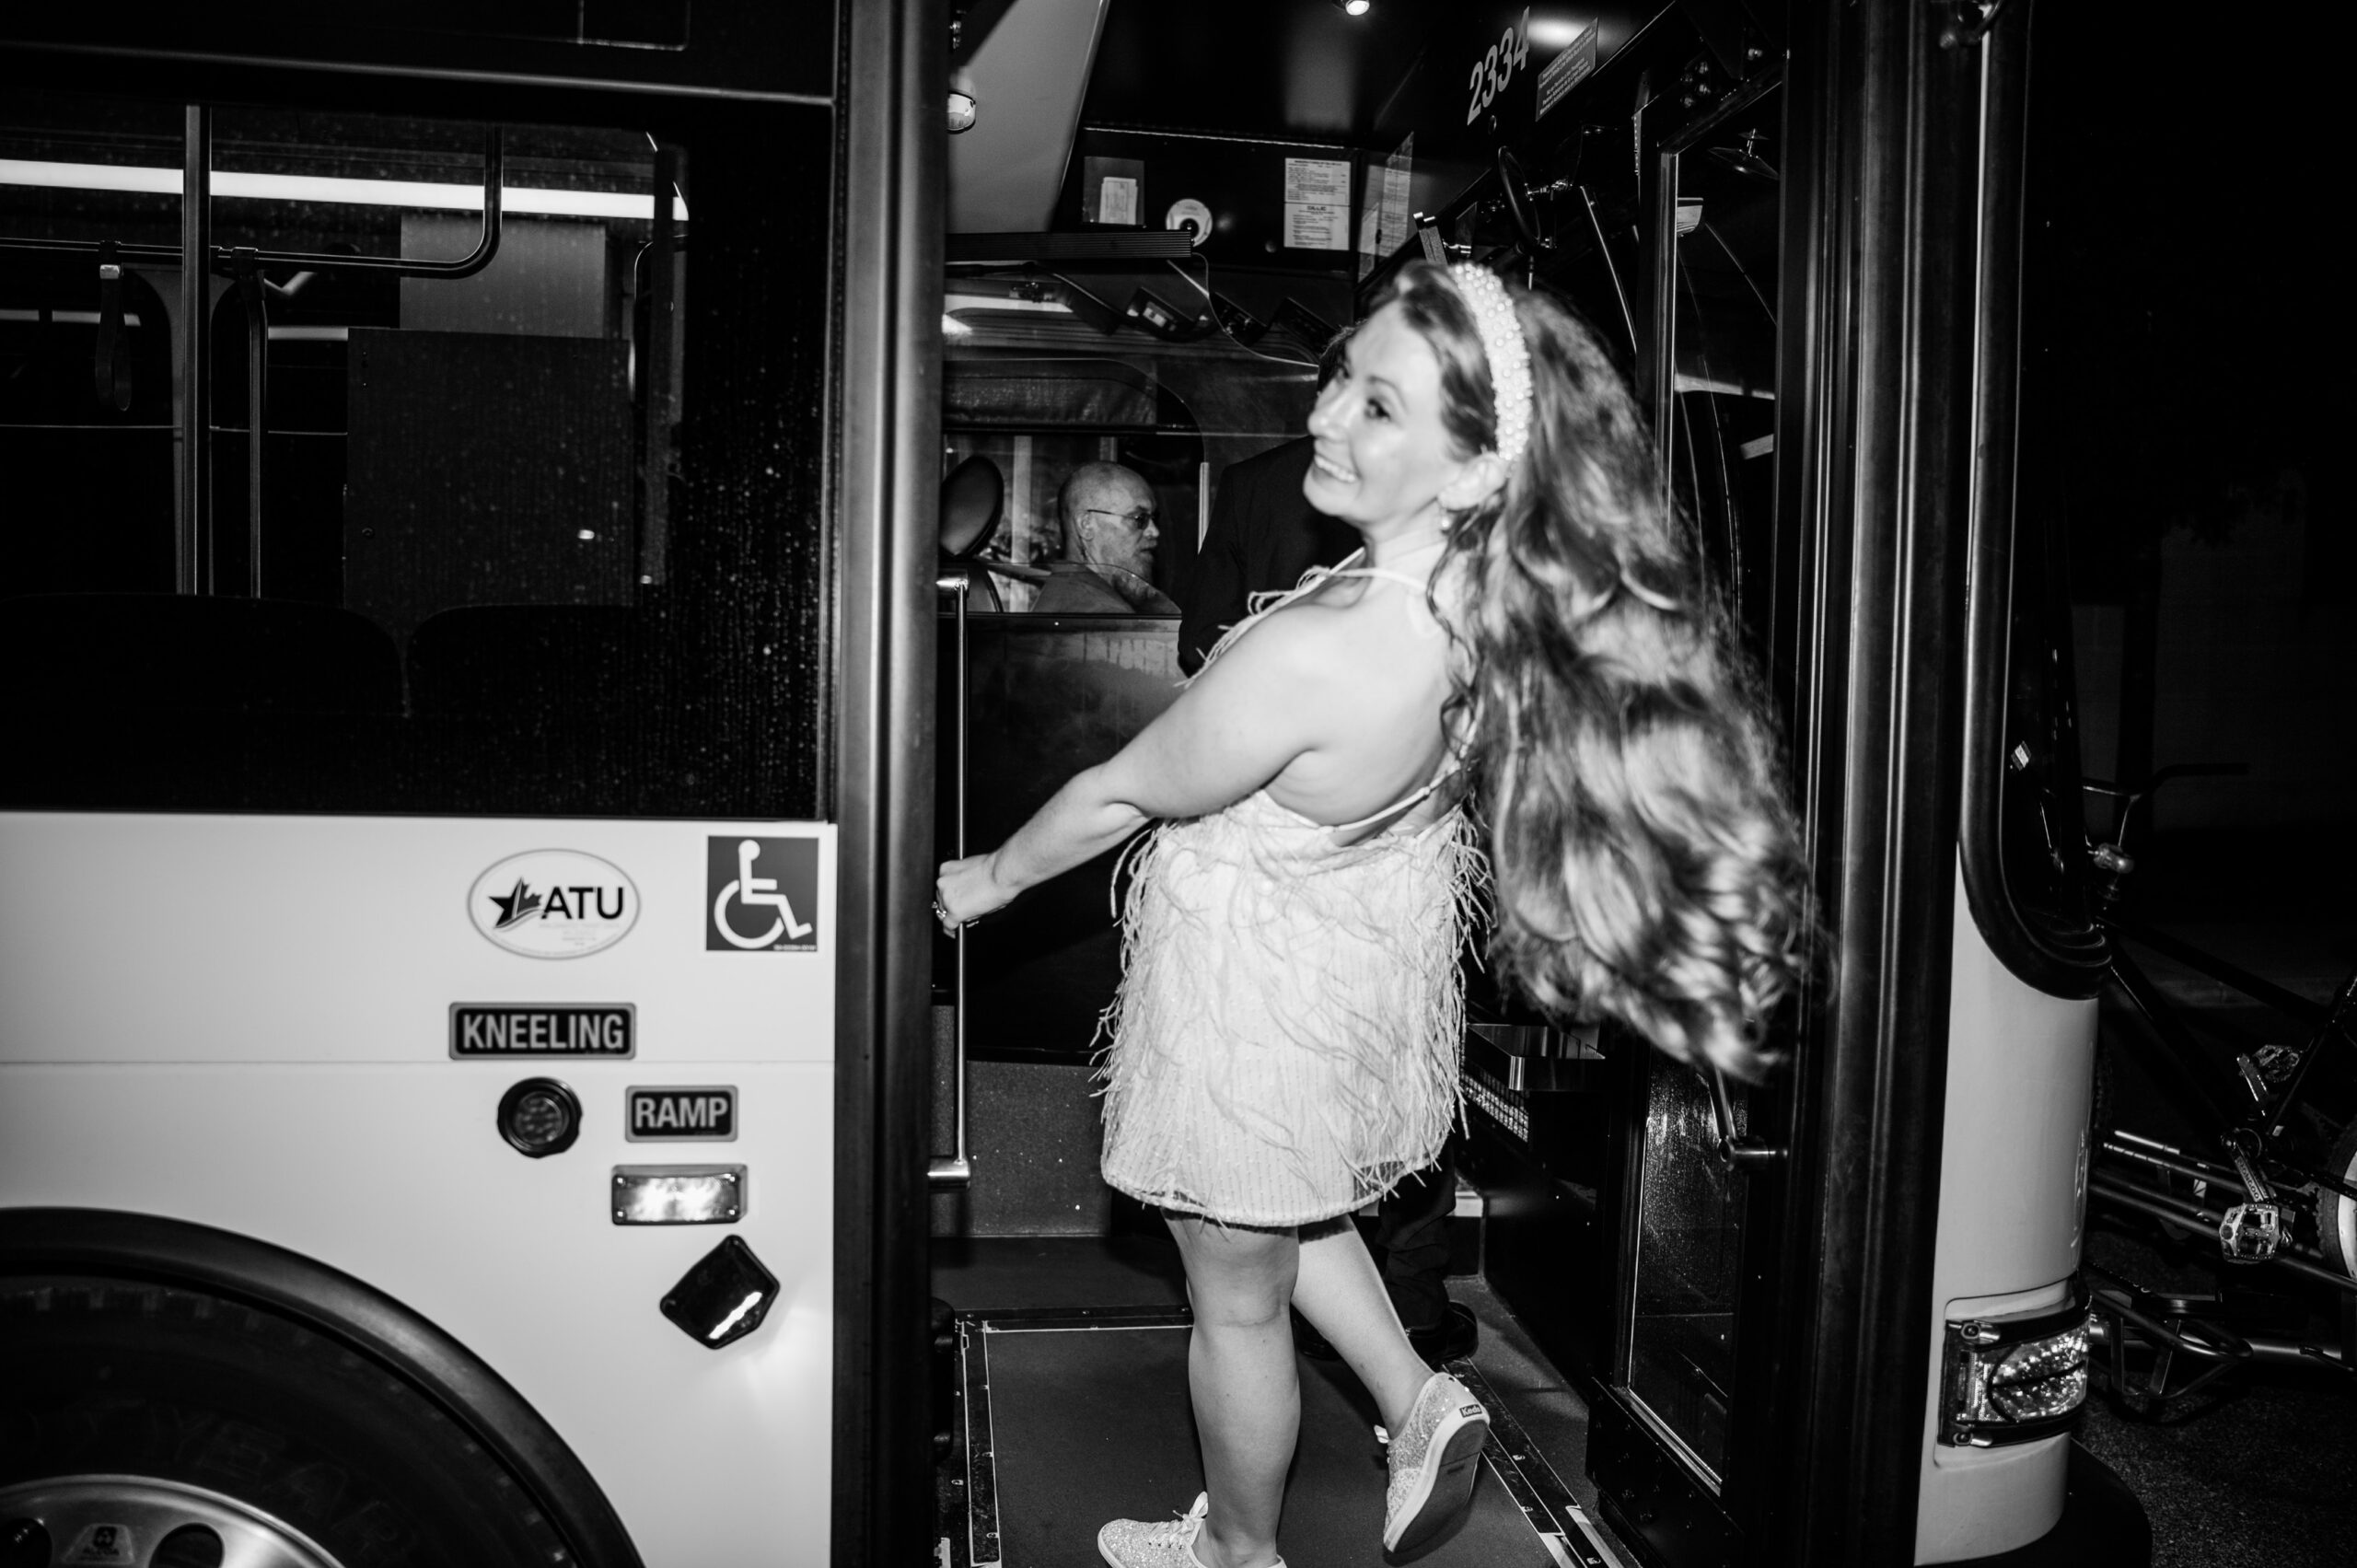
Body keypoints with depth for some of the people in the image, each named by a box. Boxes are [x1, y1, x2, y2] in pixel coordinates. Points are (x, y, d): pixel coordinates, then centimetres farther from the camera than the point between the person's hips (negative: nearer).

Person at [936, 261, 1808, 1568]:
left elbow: (1126, 795, -20)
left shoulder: (1314, 654, -39)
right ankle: (1418, 1403, 37)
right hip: (1375, 947, 7)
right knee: (1286, 1211, 36)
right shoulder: (1497, 602, -18)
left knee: (1235, 1296, 19)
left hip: (1259, 995, -7)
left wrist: (990, 879, -4)